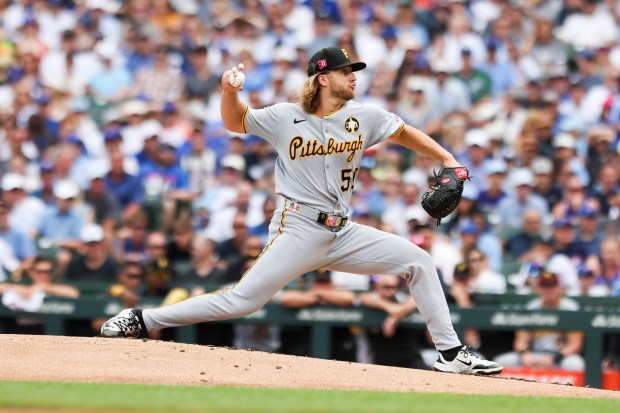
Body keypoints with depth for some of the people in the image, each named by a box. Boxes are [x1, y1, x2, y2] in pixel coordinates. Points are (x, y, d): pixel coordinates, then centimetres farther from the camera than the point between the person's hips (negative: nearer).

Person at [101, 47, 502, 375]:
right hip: (299, 231, -5)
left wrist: (448, 159, 8)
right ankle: (141, 320, -6)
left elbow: (404, 133, 18)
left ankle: (450, 352, 3)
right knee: (243, 299, -14)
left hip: (344, 235, 5)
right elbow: (236, 122, 9)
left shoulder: (364, 116, 5)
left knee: (418, 261, -3)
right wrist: (229, 90, -11)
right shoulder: (286, 117, -2)